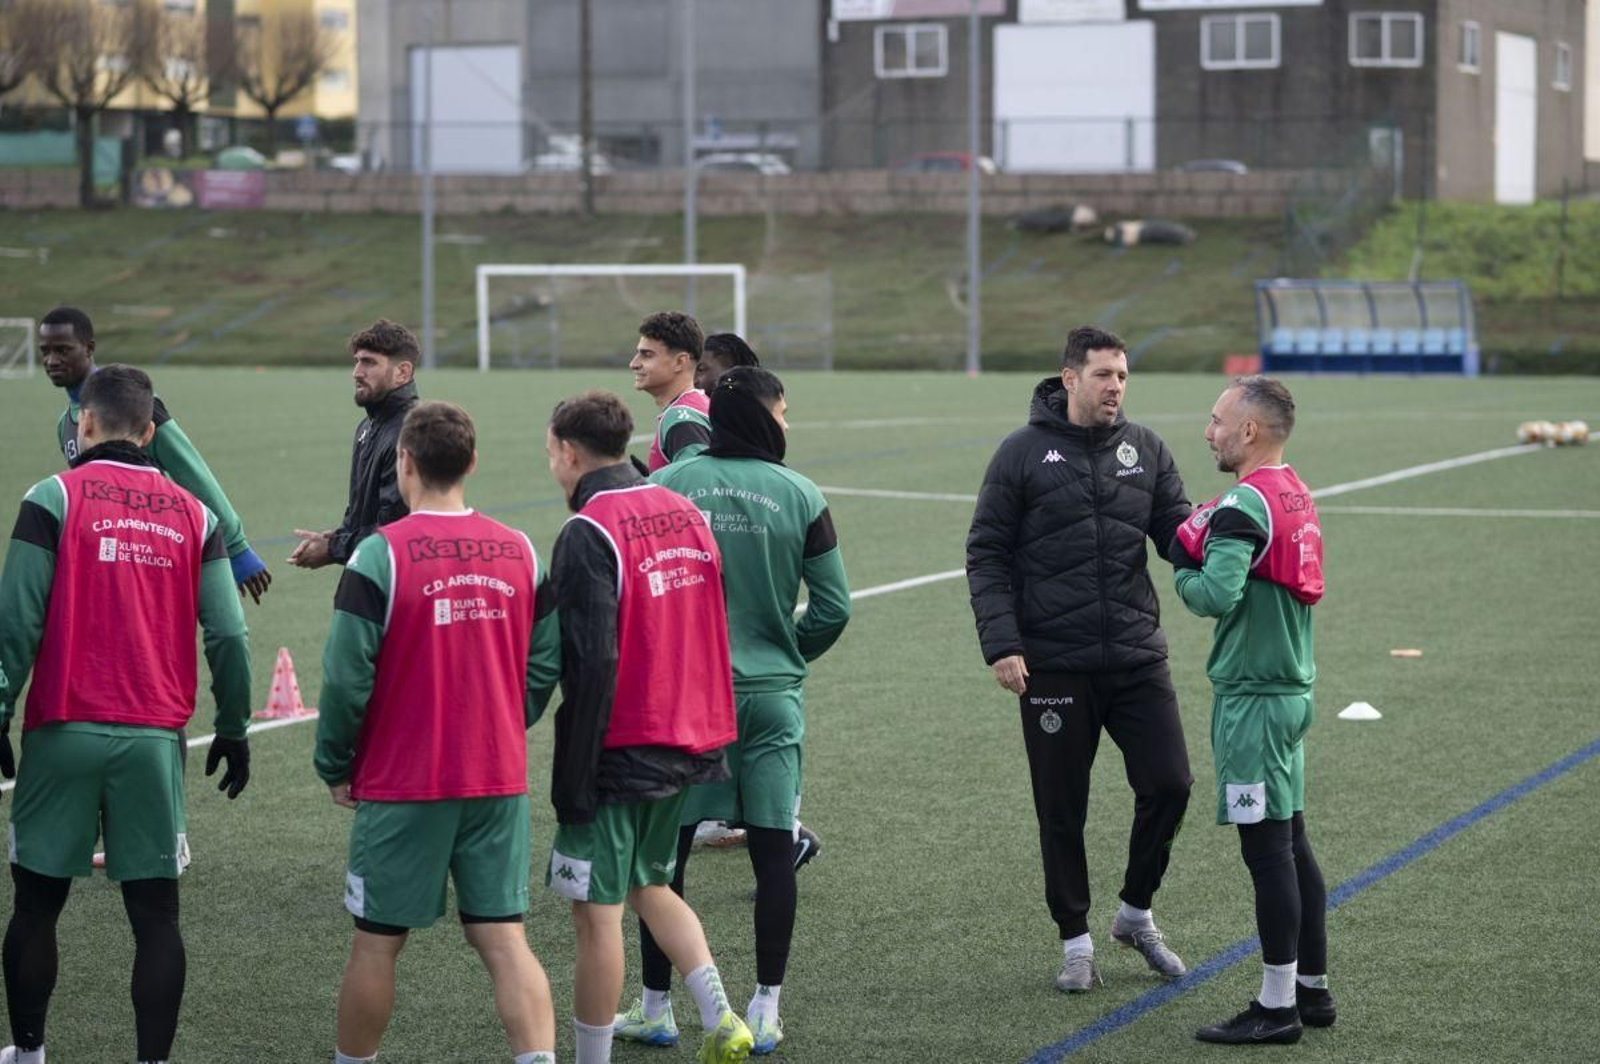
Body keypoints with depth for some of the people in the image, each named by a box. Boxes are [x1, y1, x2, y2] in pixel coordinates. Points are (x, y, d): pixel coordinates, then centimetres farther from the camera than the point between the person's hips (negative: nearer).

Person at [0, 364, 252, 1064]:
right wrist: (234, 729, 14)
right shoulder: (193, 515, 6)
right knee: (155, 913, 5)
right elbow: (227, 636, 4)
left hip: (64, 732, -2)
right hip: (154, 739, 2)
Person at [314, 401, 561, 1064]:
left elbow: (347, 675, -13)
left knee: (378, 940, 10)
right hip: (500, 781, 4)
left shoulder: (380, 554, -13)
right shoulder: (520, 551, 2)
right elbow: (546, 664, 6)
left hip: (402, 785, -3)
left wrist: (334, 767, 0)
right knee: (504, 938, 4)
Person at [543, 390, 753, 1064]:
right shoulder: (685, 514, 8)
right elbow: (712, 635, 13)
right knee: (648, 886, 22)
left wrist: (572, 780, -16)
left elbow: (591, 665, -20)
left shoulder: (588, 533, -15)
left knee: (596, 911, 2)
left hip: (619, 753, -8)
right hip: (688, 747, 8)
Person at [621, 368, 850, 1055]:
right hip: (772, 699, 0)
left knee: (663, 850, 8)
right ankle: (765, 1012, 9)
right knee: (773, 850, 7)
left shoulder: (662, 488, -3)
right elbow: (834, 607, -1)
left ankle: (655, 1009, 14)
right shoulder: (800, 496, -3)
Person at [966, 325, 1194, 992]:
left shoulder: (1145, 449, 7)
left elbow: (1177, 532, 7)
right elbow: (987, 555, -2)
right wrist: (1001, 643, -11)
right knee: (1061, 811, 5)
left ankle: (1136, 914, 20)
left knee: (1168, 785, -3)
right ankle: (1076, 942, 19)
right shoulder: (1024, 453, -2)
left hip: (1137, 658, 3)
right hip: (1053, 663, -3)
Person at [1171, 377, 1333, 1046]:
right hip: (1291, 687, 9)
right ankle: (1312, 990, 21)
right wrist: (1203, 554, 5)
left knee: (1266, 848, -5)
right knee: (1291, 842, 14)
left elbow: (1217, 596, -24)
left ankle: (1277, 1007, -1)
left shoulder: (1242, 506, -16)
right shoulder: (1297, 497, 13)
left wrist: (1184, 567, -5)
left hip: (1251, 698, -9)